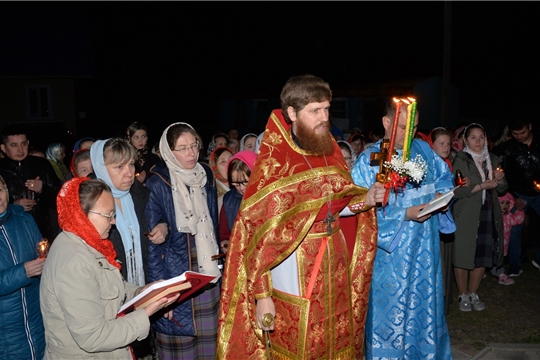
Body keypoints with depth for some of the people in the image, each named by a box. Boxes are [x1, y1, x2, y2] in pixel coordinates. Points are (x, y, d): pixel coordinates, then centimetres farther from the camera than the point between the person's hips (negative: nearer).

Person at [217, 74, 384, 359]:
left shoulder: (330, 151, 4)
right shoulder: (272, 163, -14)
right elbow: (259, 233, -14)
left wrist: (365, 199, -6)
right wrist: (261, 294, -15)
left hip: (334, 267, 5)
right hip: (294, 271, -5)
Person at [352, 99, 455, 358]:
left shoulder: (423, 149, 4)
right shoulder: (369, 159, -13)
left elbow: (445, 175, 17)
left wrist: (440, 193, -4)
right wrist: (405, 215, -22)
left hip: (425, 247, 6)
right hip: (392, 251, -5)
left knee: (425, 300, 18)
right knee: (392, 307, 7)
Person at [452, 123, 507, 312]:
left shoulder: (493, 160, 11)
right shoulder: (460, 161, -7)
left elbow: (502, 189, 16)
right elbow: (456, 190, -17)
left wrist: (500, 179, -5)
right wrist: (482, 186, -19)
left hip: (489, 214, 5)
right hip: (466, 216, -5)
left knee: (483, 256, 9)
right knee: (463, 255, 2)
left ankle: (473, 294, 27)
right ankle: (463, 295, 19)